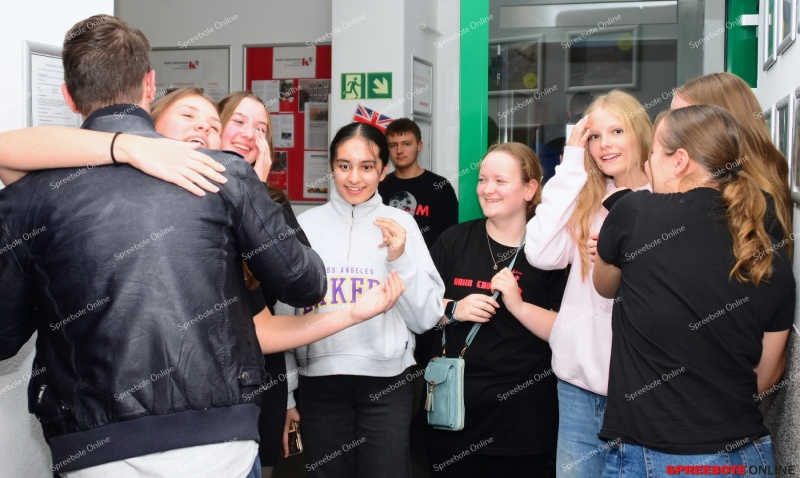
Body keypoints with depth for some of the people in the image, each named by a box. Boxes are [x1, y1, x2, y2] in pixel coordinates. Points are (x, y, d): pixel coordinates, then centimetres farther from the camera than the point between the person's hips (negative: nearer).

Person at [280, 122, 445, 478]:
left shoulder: (401, 224, 2)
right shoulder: (304, 226, 2)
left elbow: (426, 319, 1)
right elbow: (285, 314, 7)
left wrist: (400, 260, -12)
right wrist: (285, 394, 8)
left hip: (387, 383, 0)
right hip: (319, 383, 1)